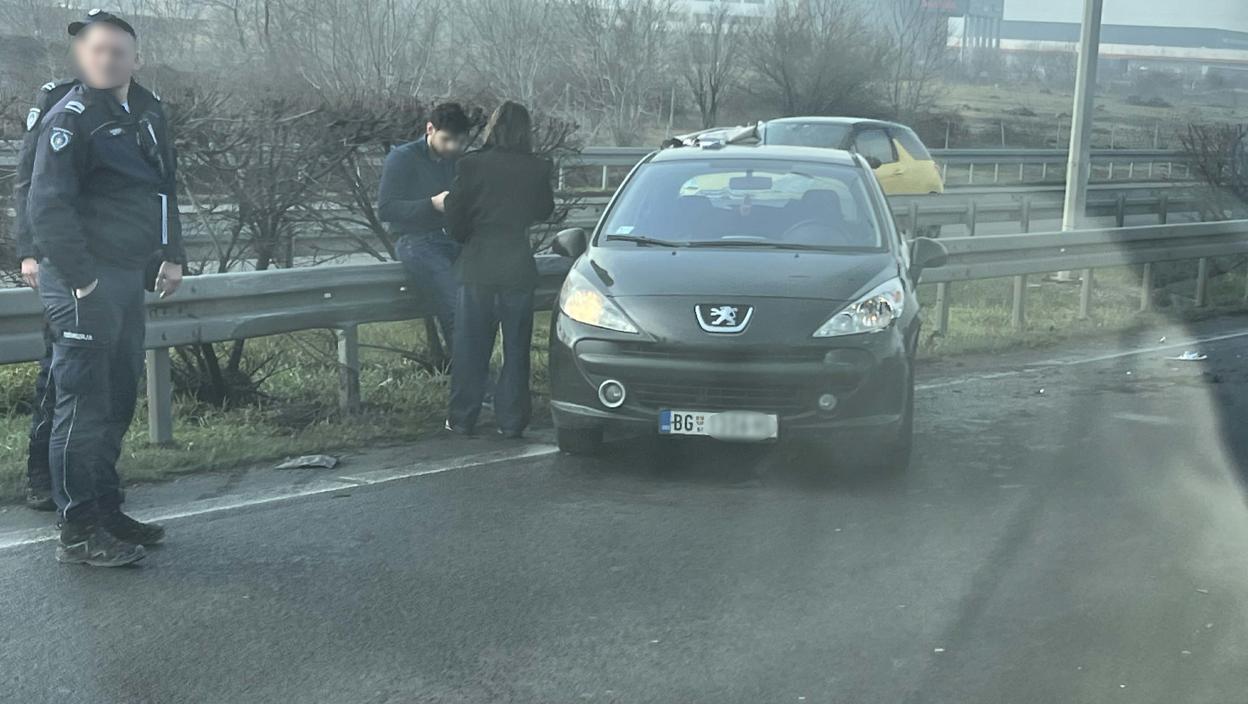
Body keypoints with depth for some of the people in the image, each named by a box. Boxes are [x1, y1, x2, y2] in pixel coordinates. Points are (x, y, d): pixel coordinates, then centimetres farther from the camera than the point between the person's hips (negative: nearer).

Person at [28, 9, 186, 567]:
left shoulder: (147, 111, 12)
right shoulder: (71, 119, -13)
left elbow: (163, 188, 22)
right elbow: (47, 206, -18)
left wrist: (172, 255, 17)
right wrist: (82, 280, -20)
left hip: (127, 276, 9)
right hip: (84, 283, -8)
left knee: (118, 401, 15)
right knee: (84, 405, -4)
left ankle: (106, 510, 26)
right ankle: (78, 532, 4)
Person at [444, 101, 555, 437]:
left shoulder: (473, 165, -6)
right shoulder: (537, 169, -3)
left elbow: (454, 213, -2)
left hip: (477, 268, -1)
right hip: (518, 268, 1)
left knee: (470, 347, 8)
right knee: (516, 347, 10)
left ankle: (463, 419, 13)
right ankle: (511, 419, 13)